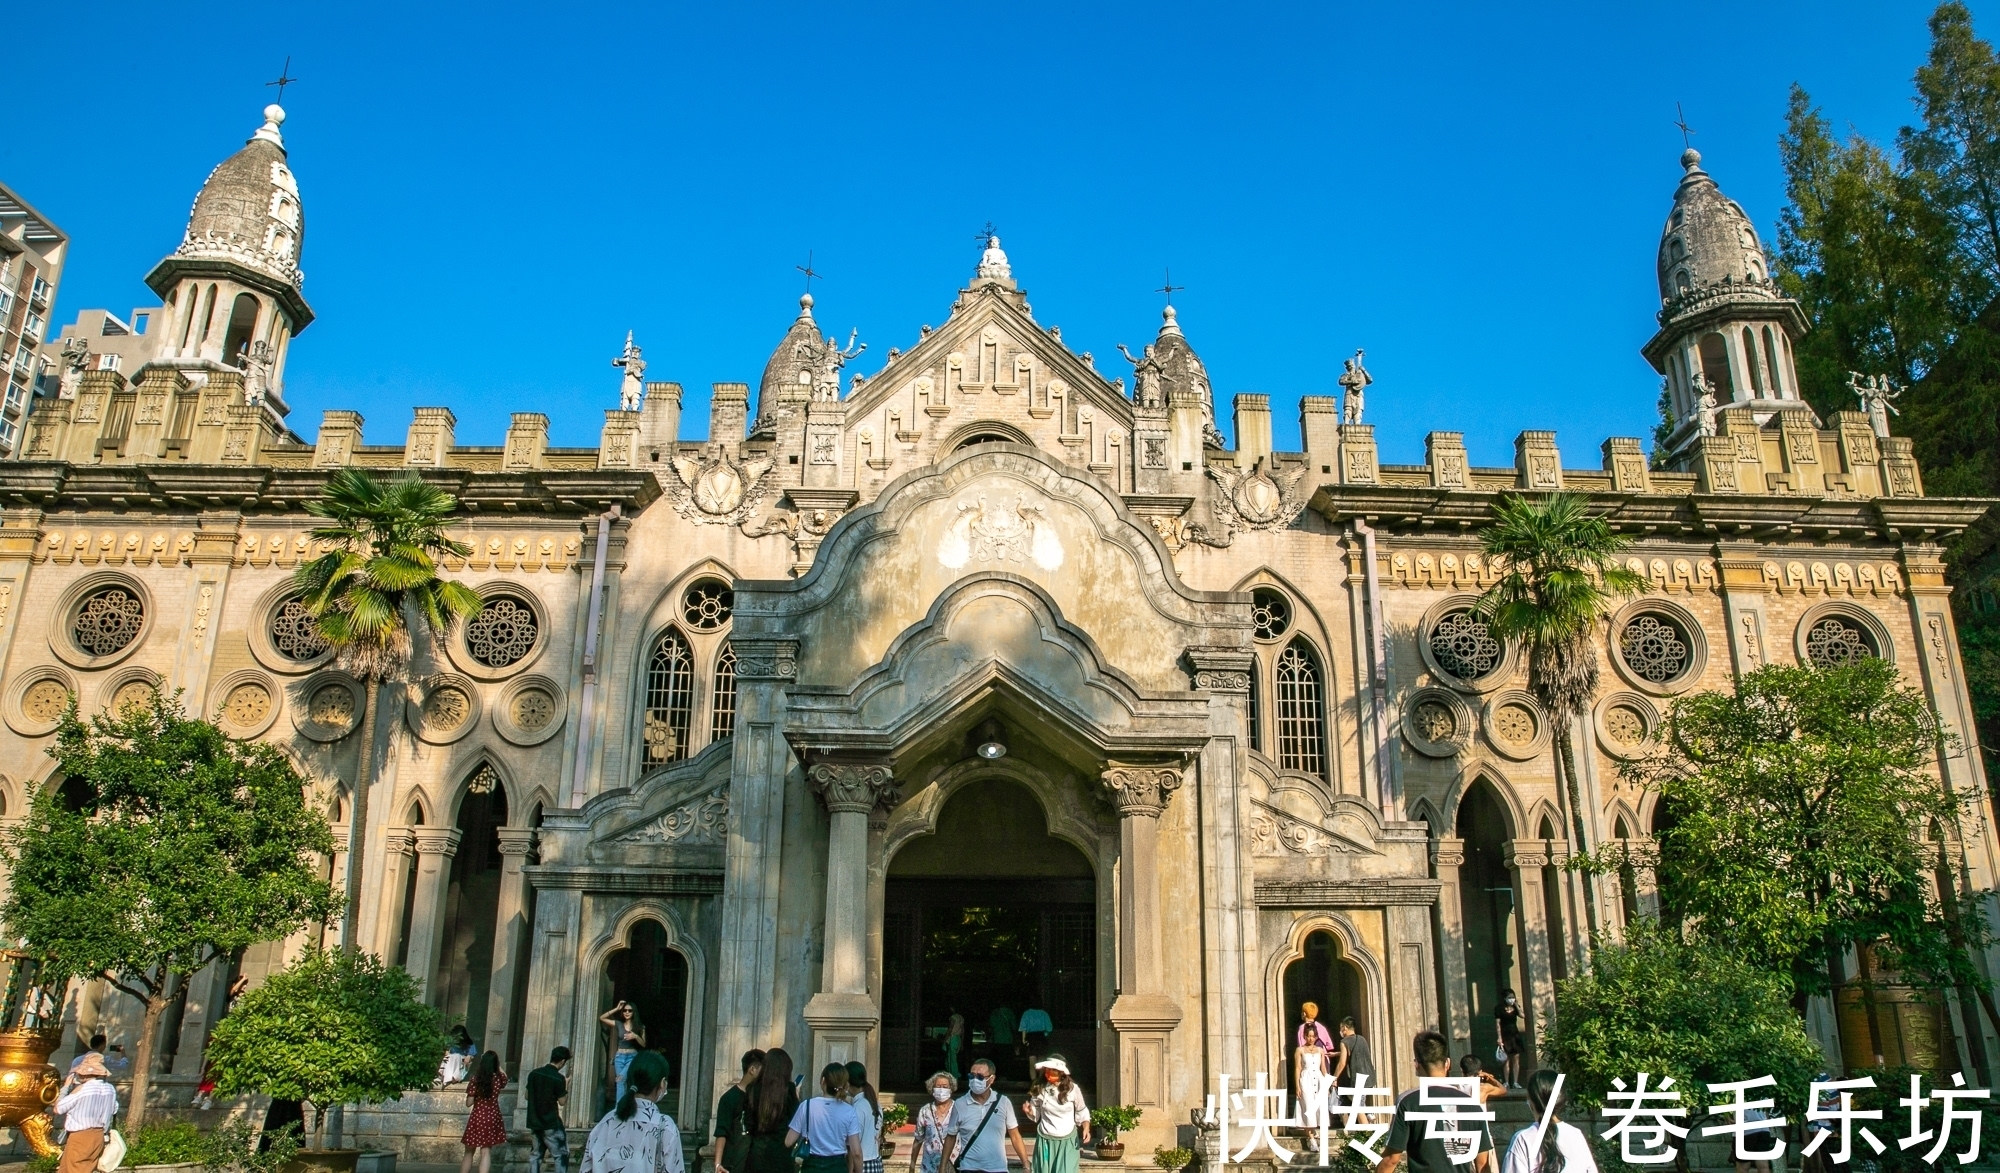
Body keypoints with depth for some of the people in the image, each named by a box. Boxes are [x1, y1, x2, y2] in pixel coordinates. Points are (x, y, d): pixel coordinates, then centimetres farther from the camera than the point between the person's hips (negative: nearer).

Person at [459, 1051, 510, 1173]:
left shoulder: (475, 1079, -9)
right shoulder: (498, 1078, -2)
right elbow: (505, 1078, 24)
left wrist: (477, 1097, 11)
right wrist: (498, 1065, 24)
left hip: (477, 1118, -1)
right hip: (492, 1118, 1)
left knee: (469, 1152, 14)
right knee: (486, 1152, 1)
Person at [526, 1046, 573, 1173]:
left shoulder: (534, 1073, 2)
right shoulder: (559, 1078, -16)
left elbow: (527, 1096, 11)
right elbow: (562, 1101, -9)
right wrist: (566, 1085, 4)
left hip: (534, 1122, 6)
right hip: (551, 1124, -6)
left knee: (535, 1154, 14)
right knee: (561, 1155, 1)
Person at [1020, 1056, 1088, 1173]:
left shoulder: (1072, 1089, -10)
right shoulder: (1040, 1089, -6)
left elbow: (1081, 1113, 4)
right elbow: (1036, 1114, 8)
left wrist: (1086, 1128, -11)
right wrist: (1029, 1111, -13)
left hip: (1067, 1141, -1)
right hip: (1045, 1140, 2)